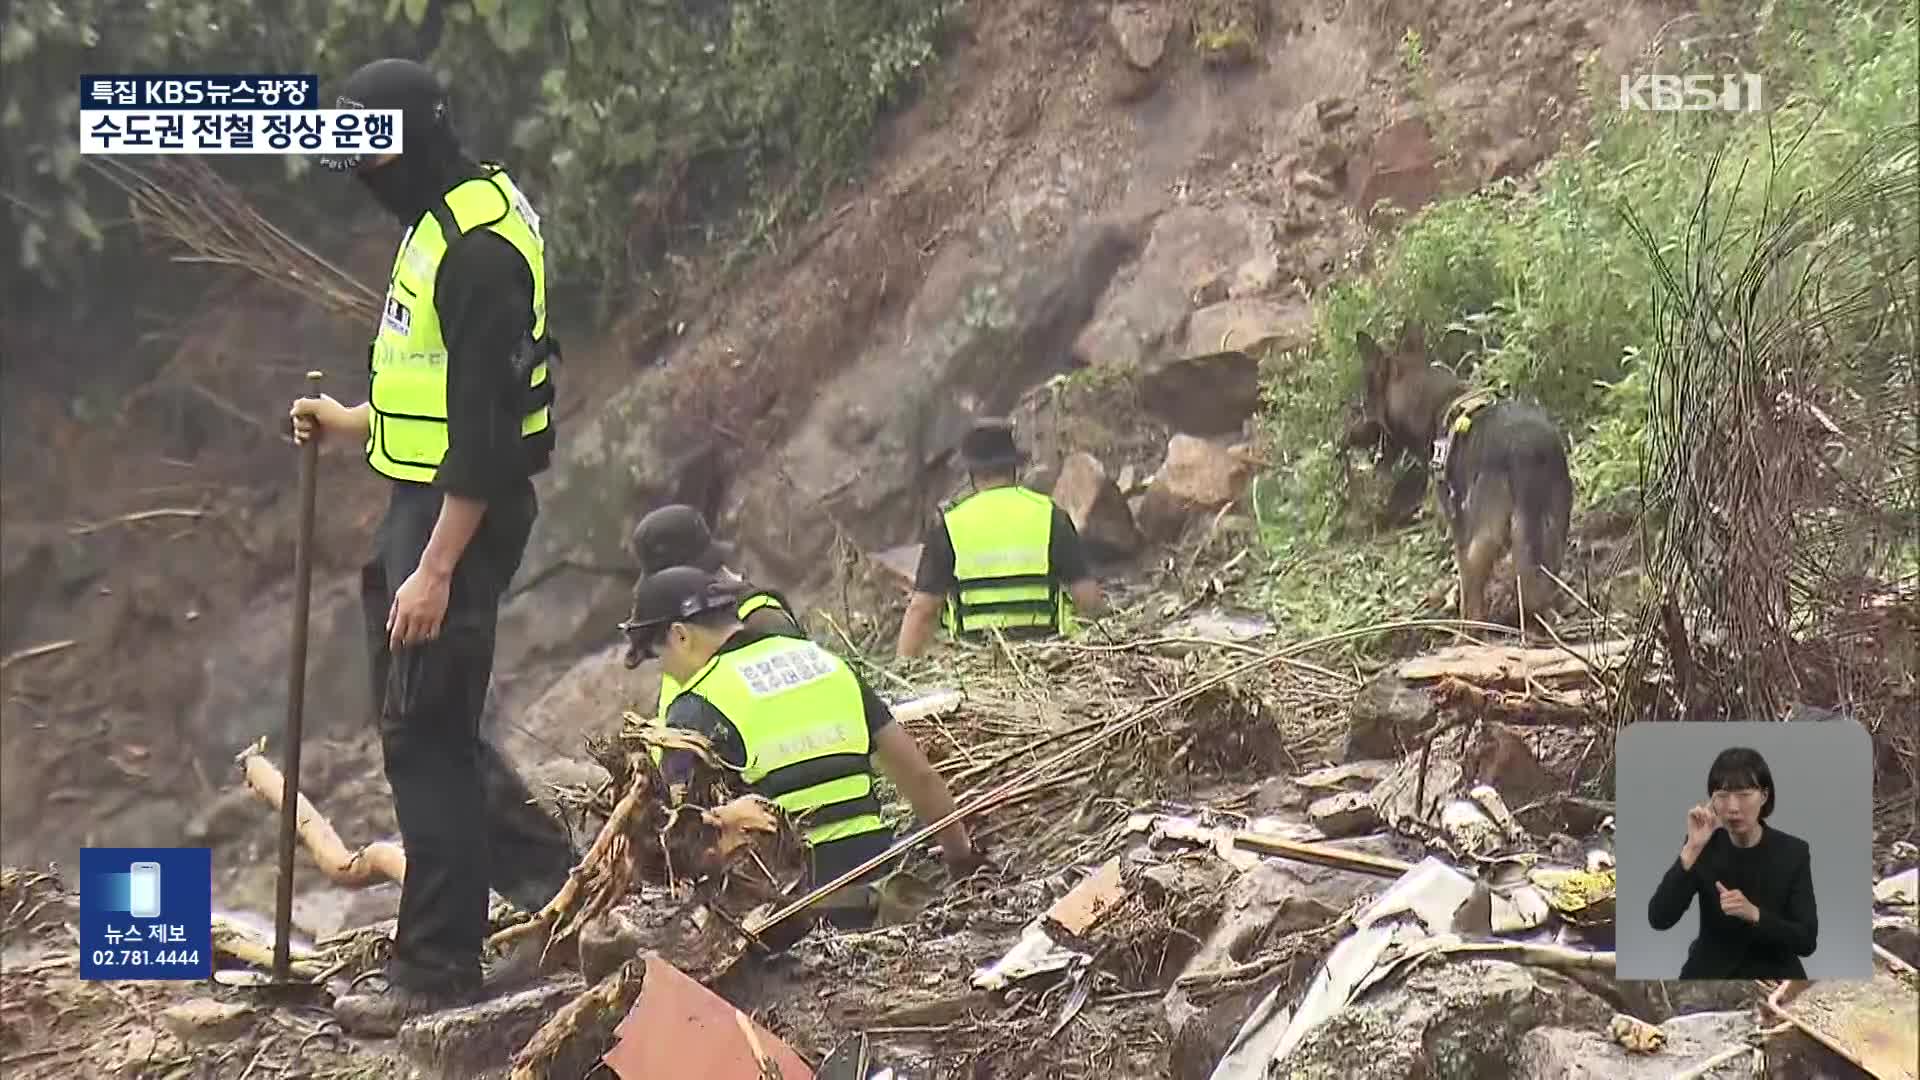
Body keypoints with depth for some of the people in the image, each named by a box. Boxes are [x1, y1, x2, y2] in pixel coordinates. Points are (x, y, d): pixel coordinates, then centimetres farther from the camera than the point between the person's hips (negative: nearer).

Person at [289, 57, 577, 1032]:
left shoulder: (478, 247, -20)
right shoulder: (443, 221, 13)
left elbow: (487, 426, -24)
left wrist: (437, 569, -24)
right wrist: (356, 425, 18)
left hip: (461, 514, -10)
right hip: (425, 503, 10)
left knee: (425, 733, -5)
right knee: (422, 723, 16)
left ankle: (438, 967, 4)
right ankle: (553, 877, 25)